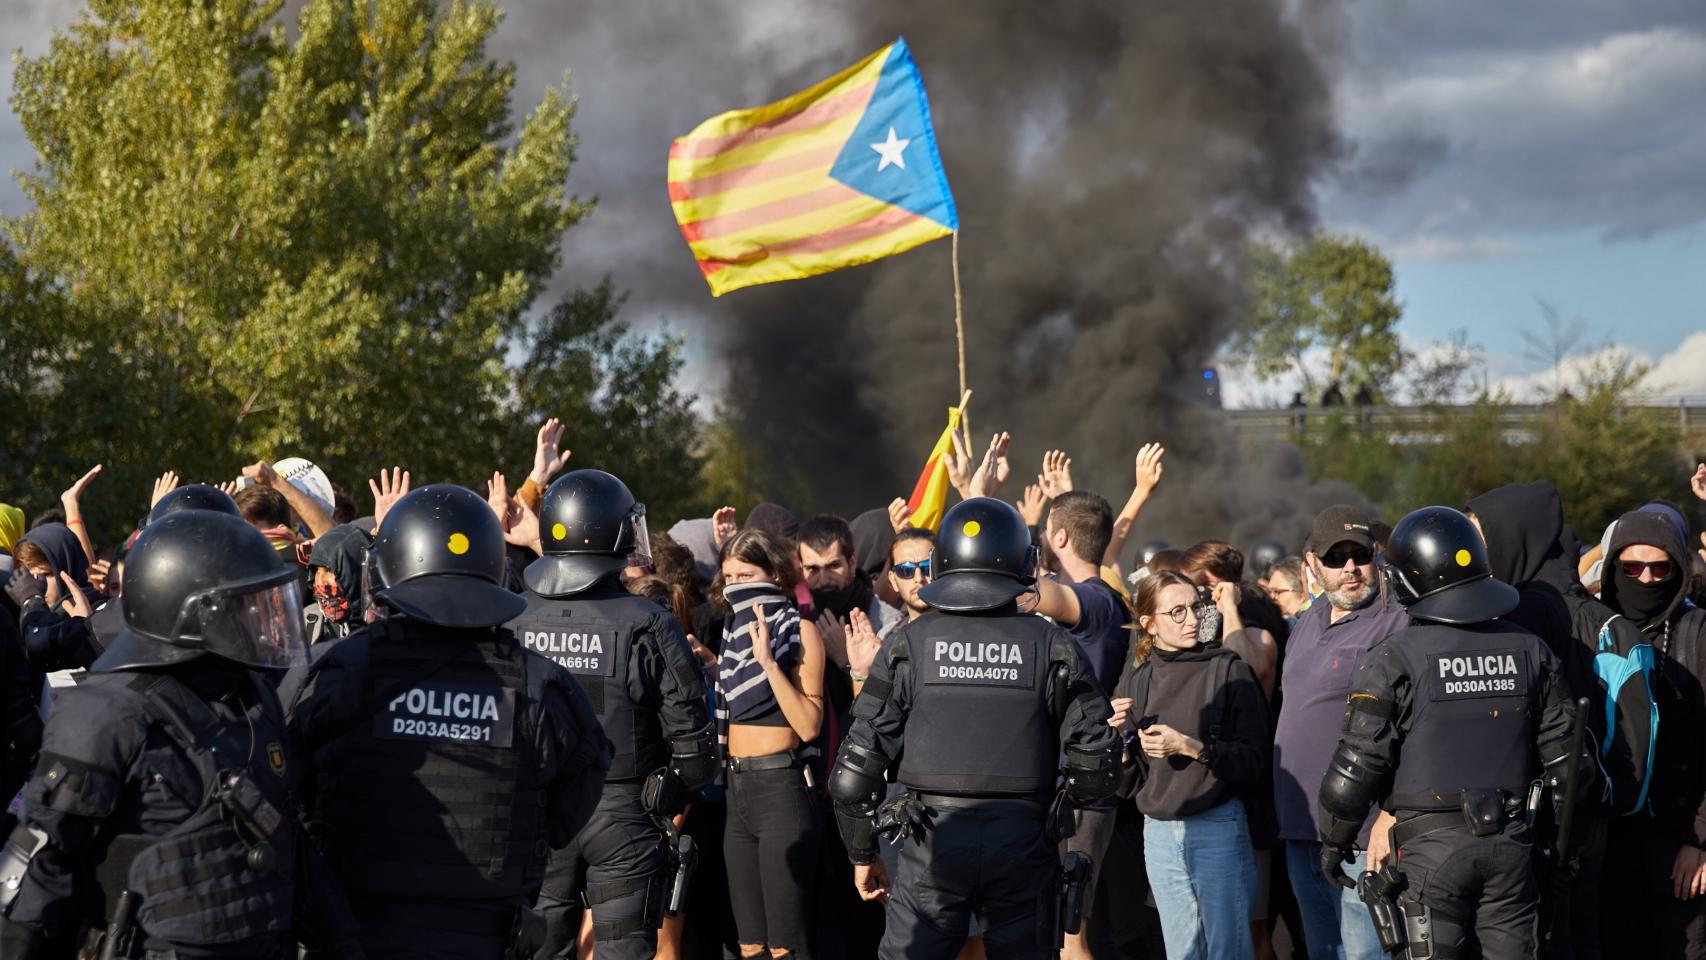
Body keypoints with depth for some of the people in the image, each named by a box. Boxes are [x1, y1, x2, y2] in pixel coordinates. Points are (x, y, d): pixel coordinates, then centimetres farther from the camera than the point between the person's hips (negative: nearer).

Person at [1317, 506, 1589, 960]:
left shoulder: (1393, 659, -9)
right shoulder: (1529, 650, 6)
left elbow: (1357, 766, -10)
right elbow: (1566, 757, 8)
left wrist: (1333, 842, 4)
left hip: (1429, 843, -4)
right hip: (1511, 846, 4)